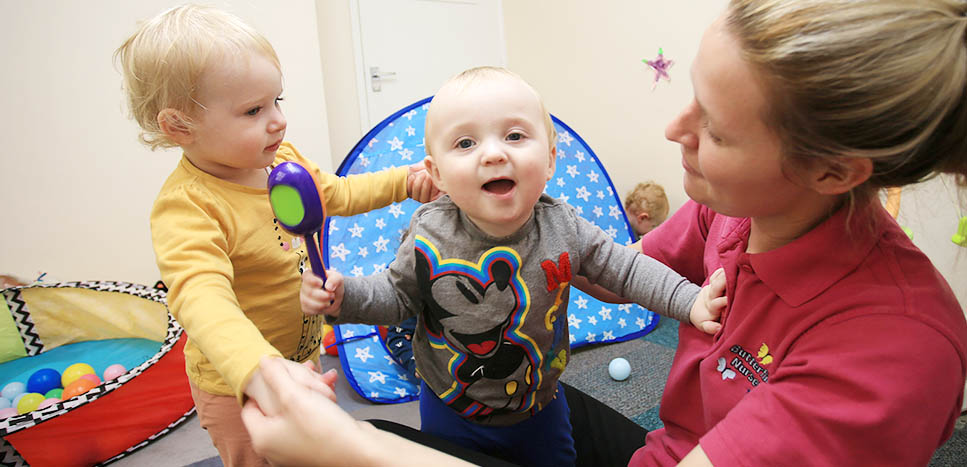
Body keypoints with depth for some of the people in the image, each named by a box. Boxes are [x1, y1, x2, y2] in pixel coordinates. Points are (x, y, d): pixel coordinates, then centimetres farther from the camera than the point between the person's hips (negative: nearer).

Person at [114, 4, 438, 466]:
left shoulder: (283, 159, -7)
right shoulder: (186, 208, -32)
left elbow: (337, 194, 11)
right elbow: (203, 299, -47)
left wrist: (404, 180, 2)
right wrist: (263, 374, -63)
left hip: (301, 354, 8)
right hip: (237, 389, -7)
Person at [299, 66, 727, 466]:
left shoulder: (563, 227, -20)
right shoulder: (429, 237, -23)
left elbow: (623, 268, -7)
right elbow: (398, 295, -8)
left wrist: (690, 301, -14)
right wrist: (345, 296, -24)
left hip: (539, 407, 2)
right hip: (450, 412, -1)